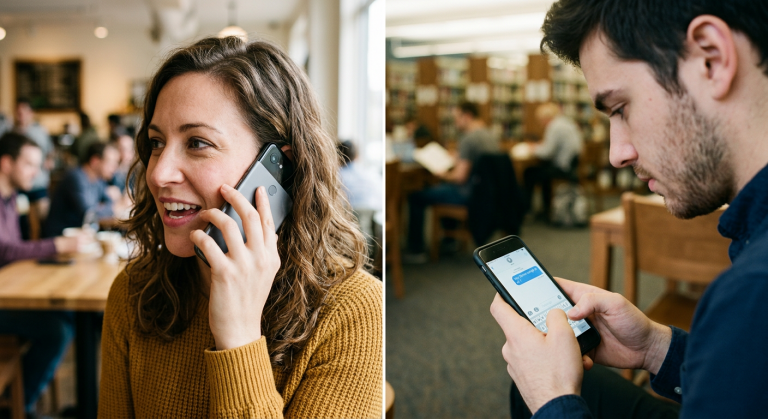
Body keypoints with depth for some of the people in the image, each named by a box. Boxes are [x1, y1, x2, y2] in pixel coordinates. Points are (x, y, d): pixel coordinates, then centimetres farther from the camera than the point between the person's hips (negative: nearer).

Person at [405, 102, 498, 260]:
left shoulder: (469, 139, -21)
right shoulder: (491, 137, 7)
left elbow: (460, 177, -24)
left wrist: (444, 175, -6)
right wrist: (458, 161, 16)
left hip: (469, 194, -10)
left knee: (416, 197, -1)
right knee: (442, 187, 36)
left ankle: (416, 251, 5)